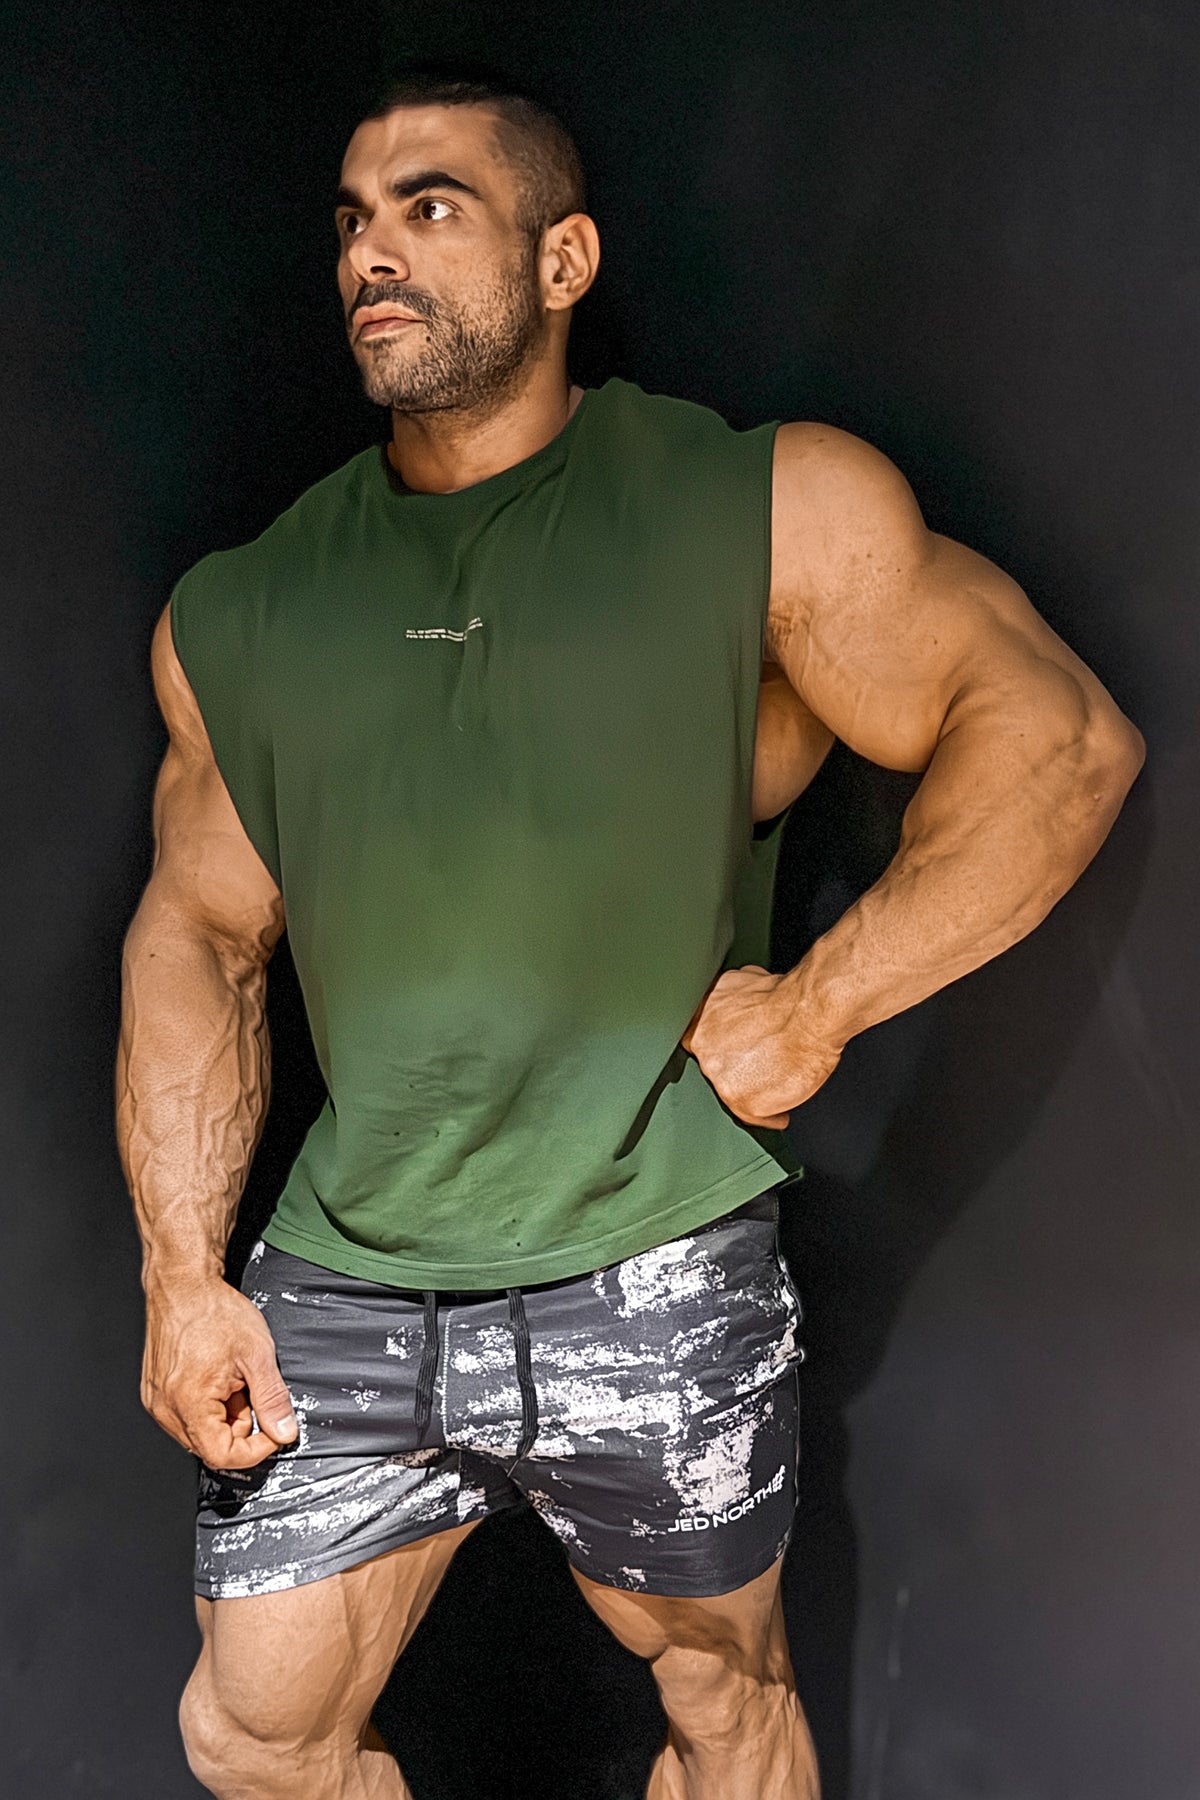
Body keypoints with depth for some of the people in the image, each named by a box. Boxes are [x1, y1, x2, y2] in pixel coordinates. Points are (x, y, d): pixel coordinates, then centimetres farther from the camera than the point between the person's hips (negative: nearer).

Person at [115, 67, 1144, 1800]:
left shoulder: (770, 514, -5)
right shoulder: (241, 615, 6)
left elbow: (1062, 741, -8)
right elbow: (198, 937, 10)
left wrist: (812, 1010, -13)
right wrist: (182, 1276, 4)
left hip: (652, 1287, -3)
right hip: (343, 1292, 4)